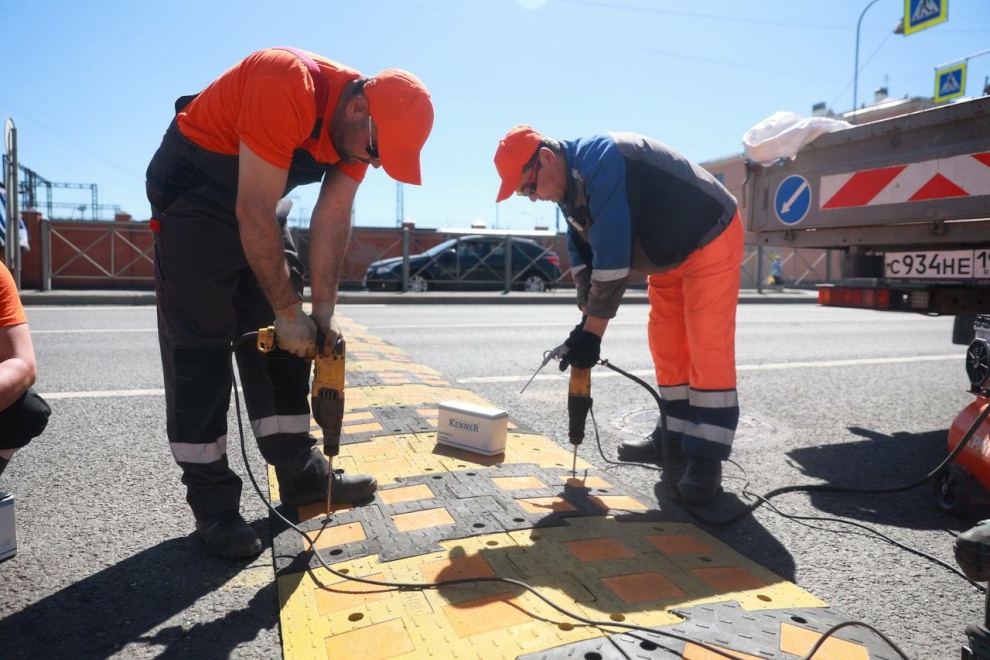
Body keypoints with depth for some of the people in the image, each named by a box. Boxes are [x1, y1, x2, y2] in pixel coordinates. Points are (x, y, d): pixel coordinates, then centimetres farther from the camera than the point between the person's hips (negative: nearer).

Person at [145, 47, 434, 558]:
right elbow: (254, 214, -32)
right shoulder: (286, 89, -33)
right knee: (200, 347, -9)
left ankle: (302, 475, 10)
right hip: (191, 189, -7)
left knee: (280, 344, 3)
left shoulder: (360, 126, -8)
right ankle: (212, 504, -1)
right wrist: (289, 311, -25)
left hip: (258, 198, 8)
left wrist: (323, 312, -13)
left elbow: (332, 222, -9)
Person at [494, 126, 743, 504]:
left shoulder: (602, 163, -31)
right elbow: (582, 256, 2)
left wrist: (593, 330, -27)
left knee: (707, 348, -12)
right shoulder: (570, 183, -1)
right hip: (669, 253, 9)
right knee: (666, 345, 8)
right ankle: (675, 439, 18)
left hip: (710, 239, -9)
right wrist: (587, 320, -5)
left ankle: (706, 457, -6)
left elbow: (612, 257, -33)